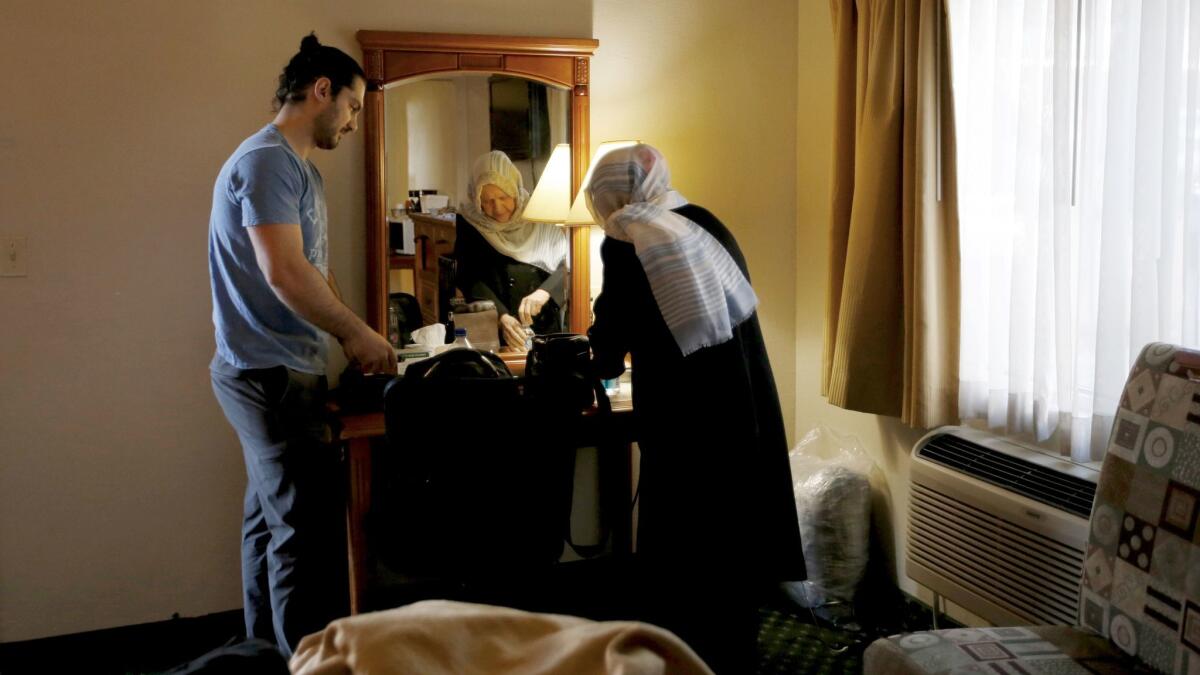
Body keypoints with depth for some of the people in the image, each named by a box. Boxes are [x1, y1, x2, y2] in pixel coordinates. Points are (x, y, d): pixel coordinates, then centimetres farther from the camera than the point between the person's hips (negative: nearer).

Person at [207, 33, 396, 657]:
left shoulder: (300, 168, 19)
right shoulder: (268, 160, -14)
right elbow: (284, 272, -22)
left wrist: (347, 339, 10)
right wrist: (357, 332, -13)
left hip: (270, 373, 10)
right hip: (270, 374, -10)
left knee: (270, 521, 15)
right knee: (304, 530, -9)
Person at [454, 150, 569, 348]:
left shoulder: (539, 220, 5)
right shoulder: (469, 225, 5)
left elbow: (565, 265, -2)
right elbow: (471, 280, -3)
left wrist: (543, 293, -21)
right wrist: (501, 317, -19)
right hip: (490, 335, -1)